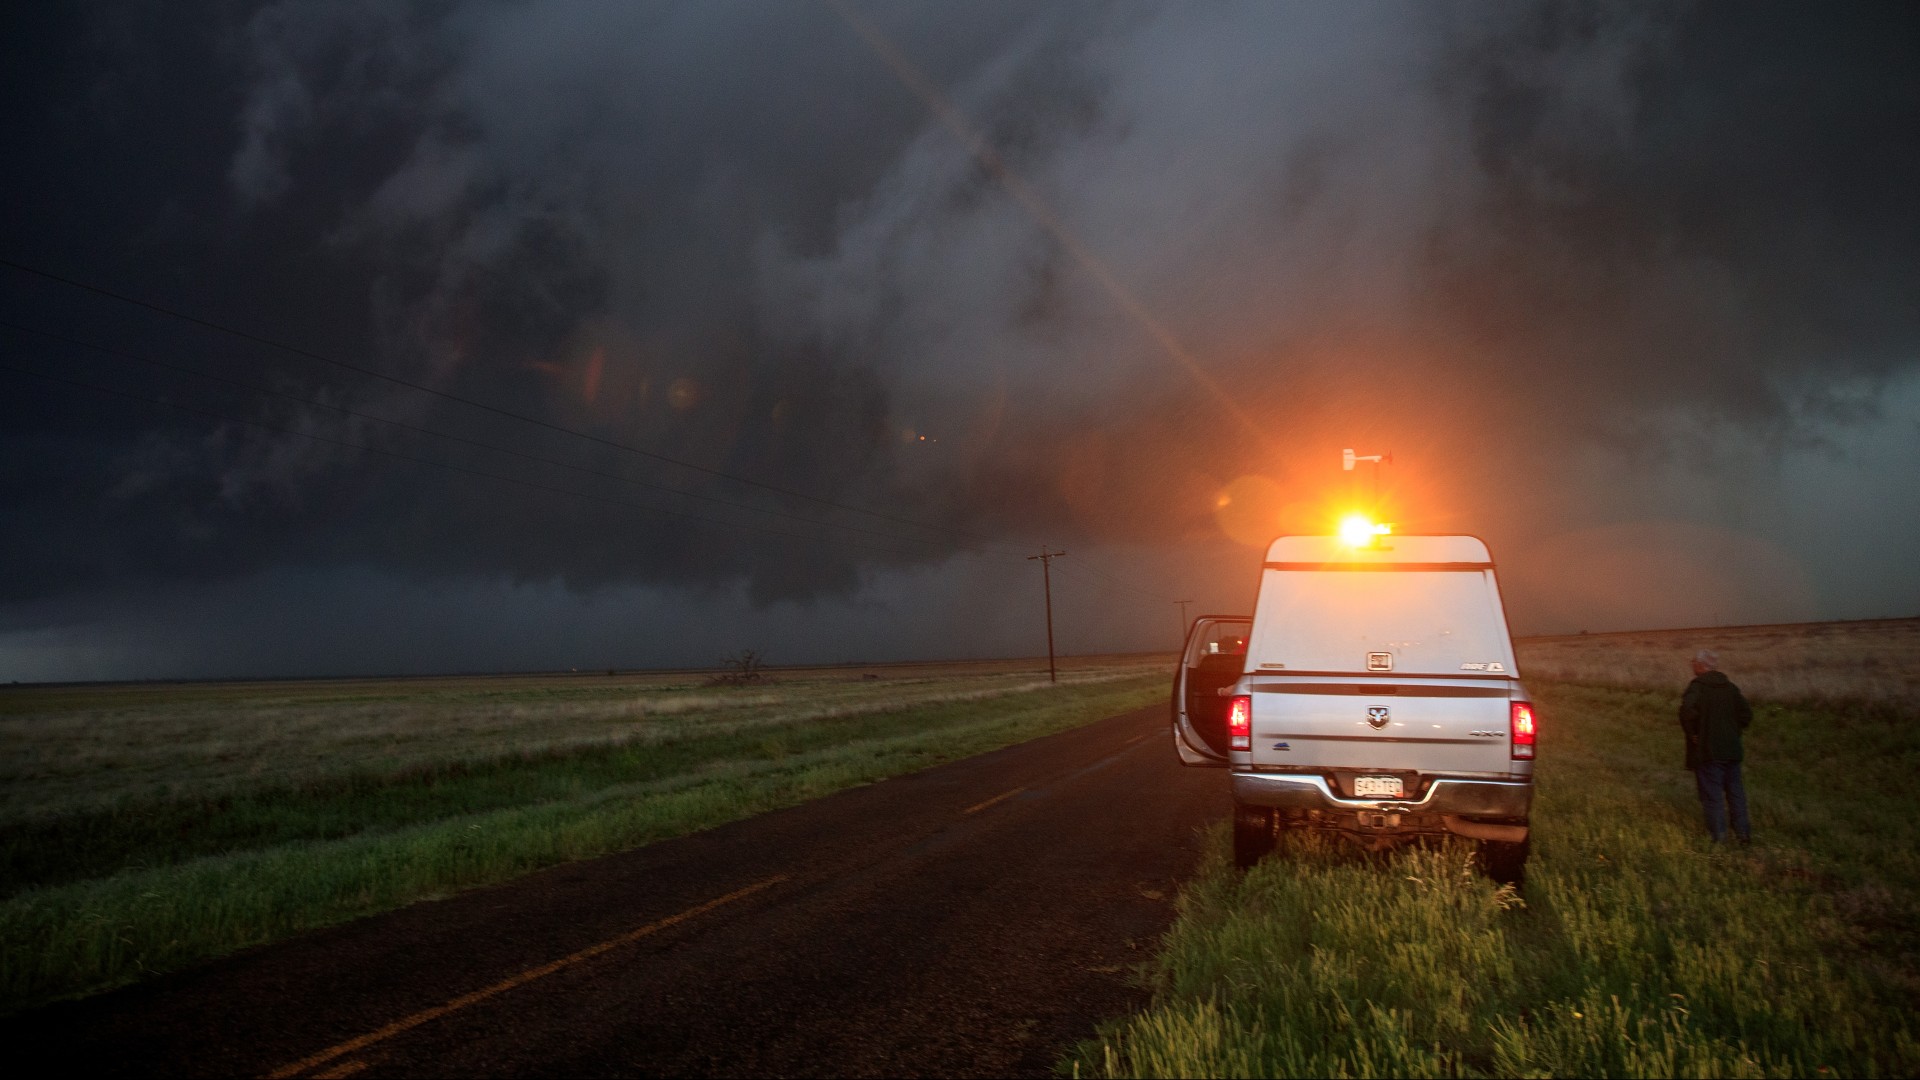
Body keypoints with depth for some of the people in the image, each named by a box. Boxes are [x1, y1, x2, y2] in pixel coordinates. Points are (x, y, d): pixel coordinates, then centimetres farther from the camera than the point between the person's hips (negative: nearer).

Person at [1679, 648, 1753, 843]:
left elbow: (1688, 709, -28)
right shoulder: (1730, 687, 7)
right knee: (1735, 790, 15)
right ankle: (1743, 831, 18)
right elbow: (1746, 713, 8)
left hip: (1706, 750, -6)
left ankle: (1718, 835, 4)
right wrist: (1734, 731, 12)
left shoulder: (1697, 686, -12)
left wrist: (1691, 732, -14)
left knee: (1712, 793, 2)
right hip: (1731, 749, 6)